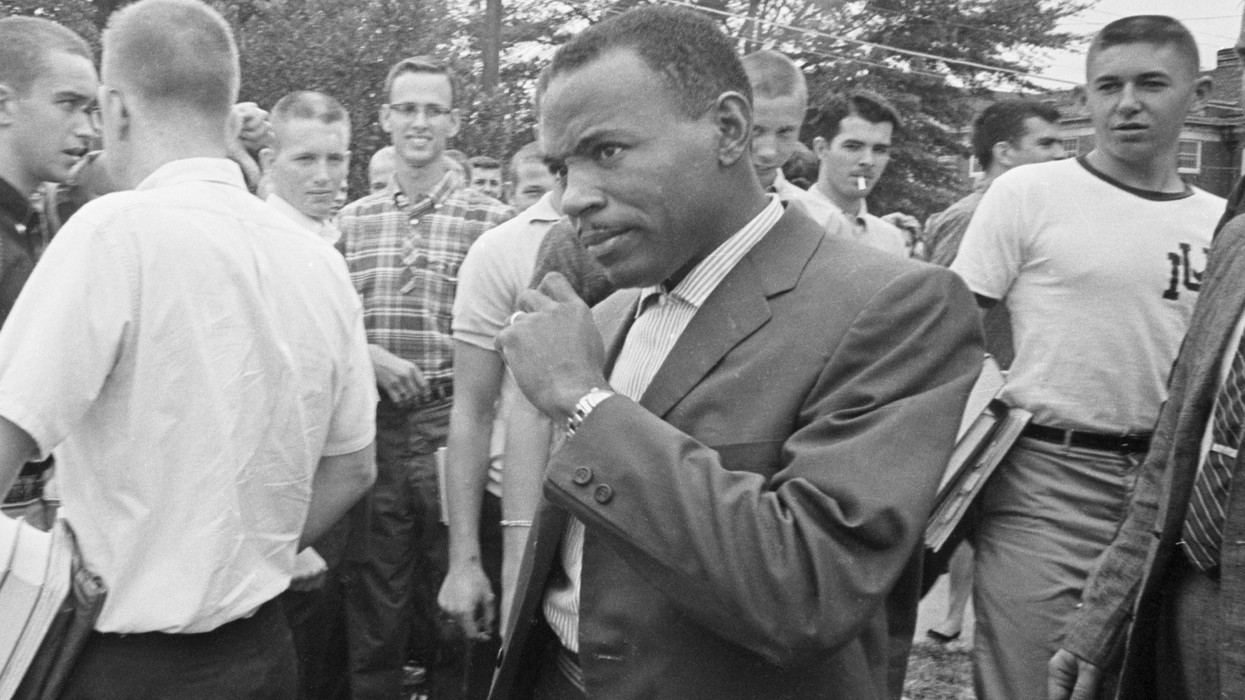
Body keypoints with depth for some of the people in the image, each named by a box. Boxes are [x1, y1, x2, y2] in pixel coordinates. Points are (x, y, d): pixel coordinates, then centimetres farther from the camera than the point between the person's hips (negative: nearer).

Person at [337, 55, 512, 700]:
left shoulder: (491, 220, -3)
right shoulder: (352, 220, 9)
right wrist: (369, 355, -9)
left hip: (454, 424, -2)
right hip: (372, 427, 3)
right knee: (374, 611, 13)